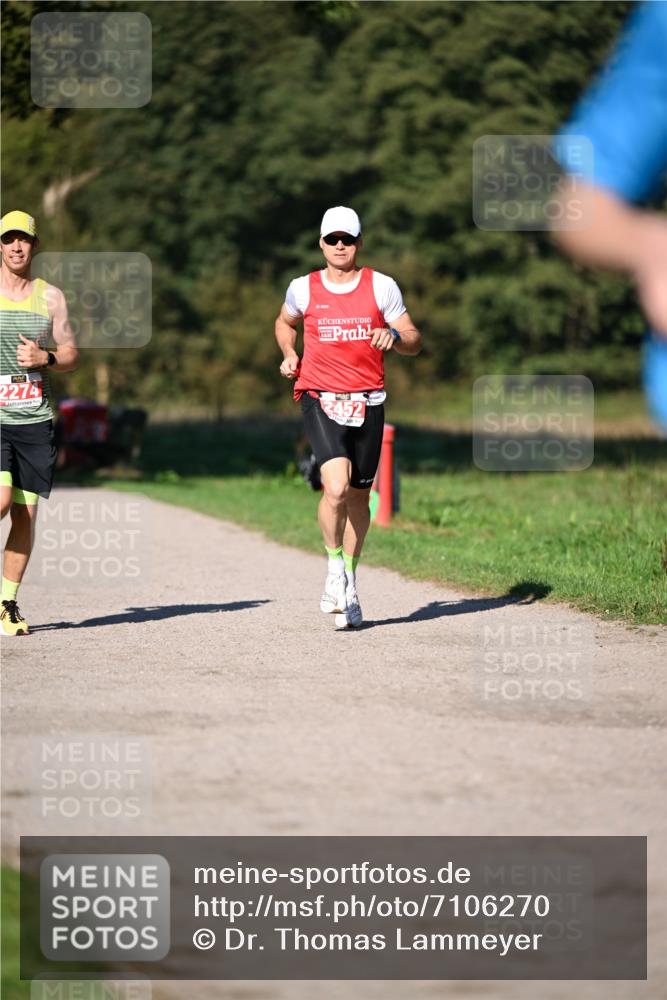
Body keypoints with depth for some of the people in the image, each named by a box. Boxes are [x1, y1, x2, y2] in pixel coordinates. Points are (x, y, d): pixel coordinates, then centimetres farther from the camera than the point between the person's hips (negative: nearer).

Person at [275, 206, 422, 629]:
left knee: (358, 496, 9)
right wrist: (290, 354, 7)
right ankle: (334, 568, -1)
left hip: (367, 402, 2)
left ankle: (349, 581, 26)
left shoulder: (382, 287, 2)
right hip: (320, 400, -2)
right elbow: (285, 323, 26)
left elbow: (414, 341, 4)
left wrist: (394, 336, -17)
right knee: (336, 487, -22)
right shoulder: (303, 288, 4)